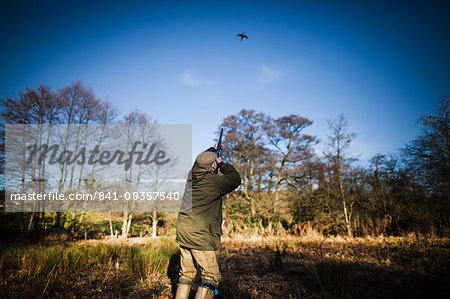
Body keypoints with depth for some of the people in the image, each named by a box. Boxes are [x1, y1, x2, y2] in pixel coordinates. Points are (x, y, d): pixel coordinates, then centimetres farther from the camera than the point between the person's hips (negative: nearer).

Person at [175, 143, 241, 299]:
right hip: (200, 237, -8)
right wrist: (222, 164, 9)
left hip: (183, 233, 8)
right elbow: (235, 179, -2)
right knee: (211, 277, 2)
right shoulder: (213, 181, -16)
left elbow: (198, 162, 27)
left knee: (187, 273, 19)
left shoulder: (191, 176, 5)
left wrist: (212, 149, 40)